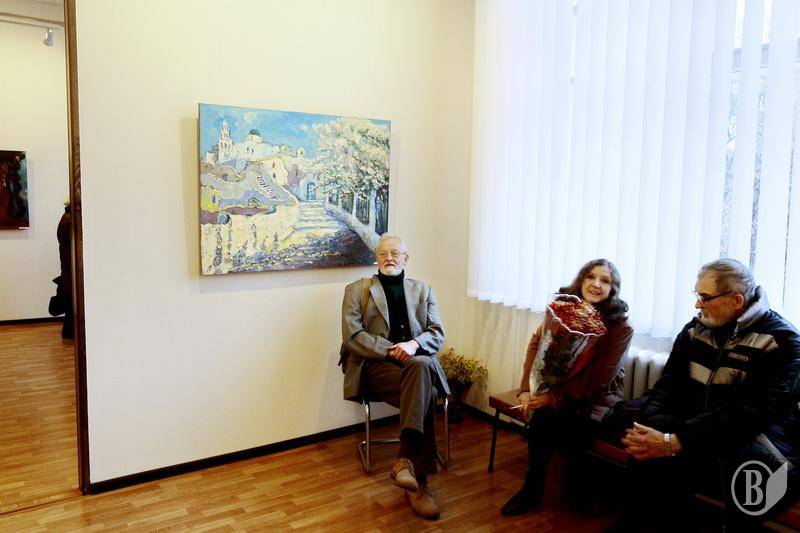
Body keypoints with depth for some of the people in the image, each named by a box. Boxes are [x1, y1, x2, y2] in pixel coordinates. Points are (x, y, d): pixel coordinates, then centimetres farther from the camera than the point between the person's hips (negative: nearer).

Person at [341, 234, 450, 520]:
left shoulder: (423, 290, 20)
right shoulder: (357, 290, 12)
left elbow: (437, 333, 9)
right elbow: (352, 336, -1)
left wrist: (413, 344, -15)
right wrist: (391, 351, -14)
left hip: (418, 360, 2)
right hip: (376, 364, -2)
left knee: (422, 366, -37)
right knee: (425, 394, -32)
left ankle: (406, 459, -34)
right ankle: (419, 480, -28)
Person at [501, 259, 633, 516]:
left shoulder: (621, 327, -13)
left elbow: (599, 379, -17)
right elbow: (537, 343, -7)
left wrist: (554, 397, -23)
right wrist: (527, 389, -19)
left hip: (597, 398, -3)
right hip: (559, 384, 3)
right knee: (543, 414, -27)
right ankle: (533, 487, -6)